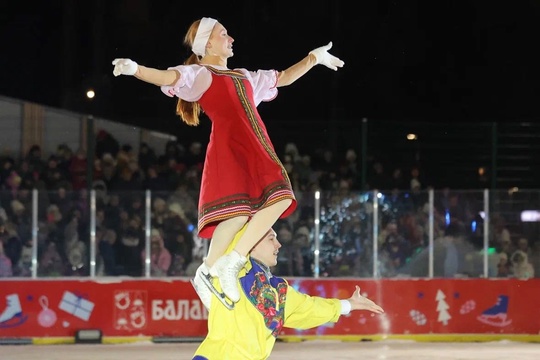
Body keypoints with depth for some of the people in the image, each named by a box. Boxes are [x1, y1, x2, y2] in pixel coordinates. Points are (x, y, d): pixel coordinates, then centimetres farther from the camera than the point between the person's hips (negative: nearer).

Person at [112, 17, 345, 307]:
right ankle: (207, 272, -10)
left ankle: (232, 262, -9)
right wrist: (135, 69, -31)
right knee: (237, 212, -22)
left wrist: (314, 57, 43)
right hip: (228, 147, -8)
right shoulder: (199, 75, 6)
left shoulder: (245, 77, 30)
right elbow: (167, 78, -13)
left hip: (257, 150, 8)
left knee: (280, 198, -11)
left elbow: (284, 78, 41)